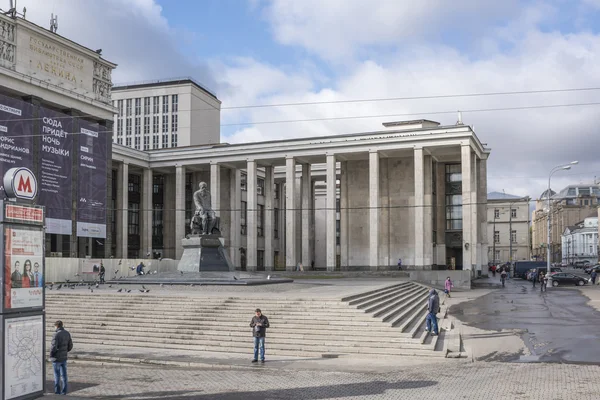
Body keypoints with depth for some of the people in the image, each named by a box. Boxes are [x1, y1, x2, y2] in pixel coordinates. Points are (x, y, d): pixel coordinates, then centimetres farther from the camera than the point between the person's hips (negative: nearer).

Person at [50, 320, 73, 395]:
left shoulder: (56, 334, -17)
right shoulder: (67, 334, 4)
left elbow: (53, 347, -21)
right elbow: (70, 346, 7)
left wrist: (51, 355, -6)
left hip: (57, 358, -6)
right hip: (64, 358, 6)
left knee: (57, 375, 3)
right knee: (64, 374, 11)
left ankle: (57, 391, 9)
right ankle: (64, 391, 15)